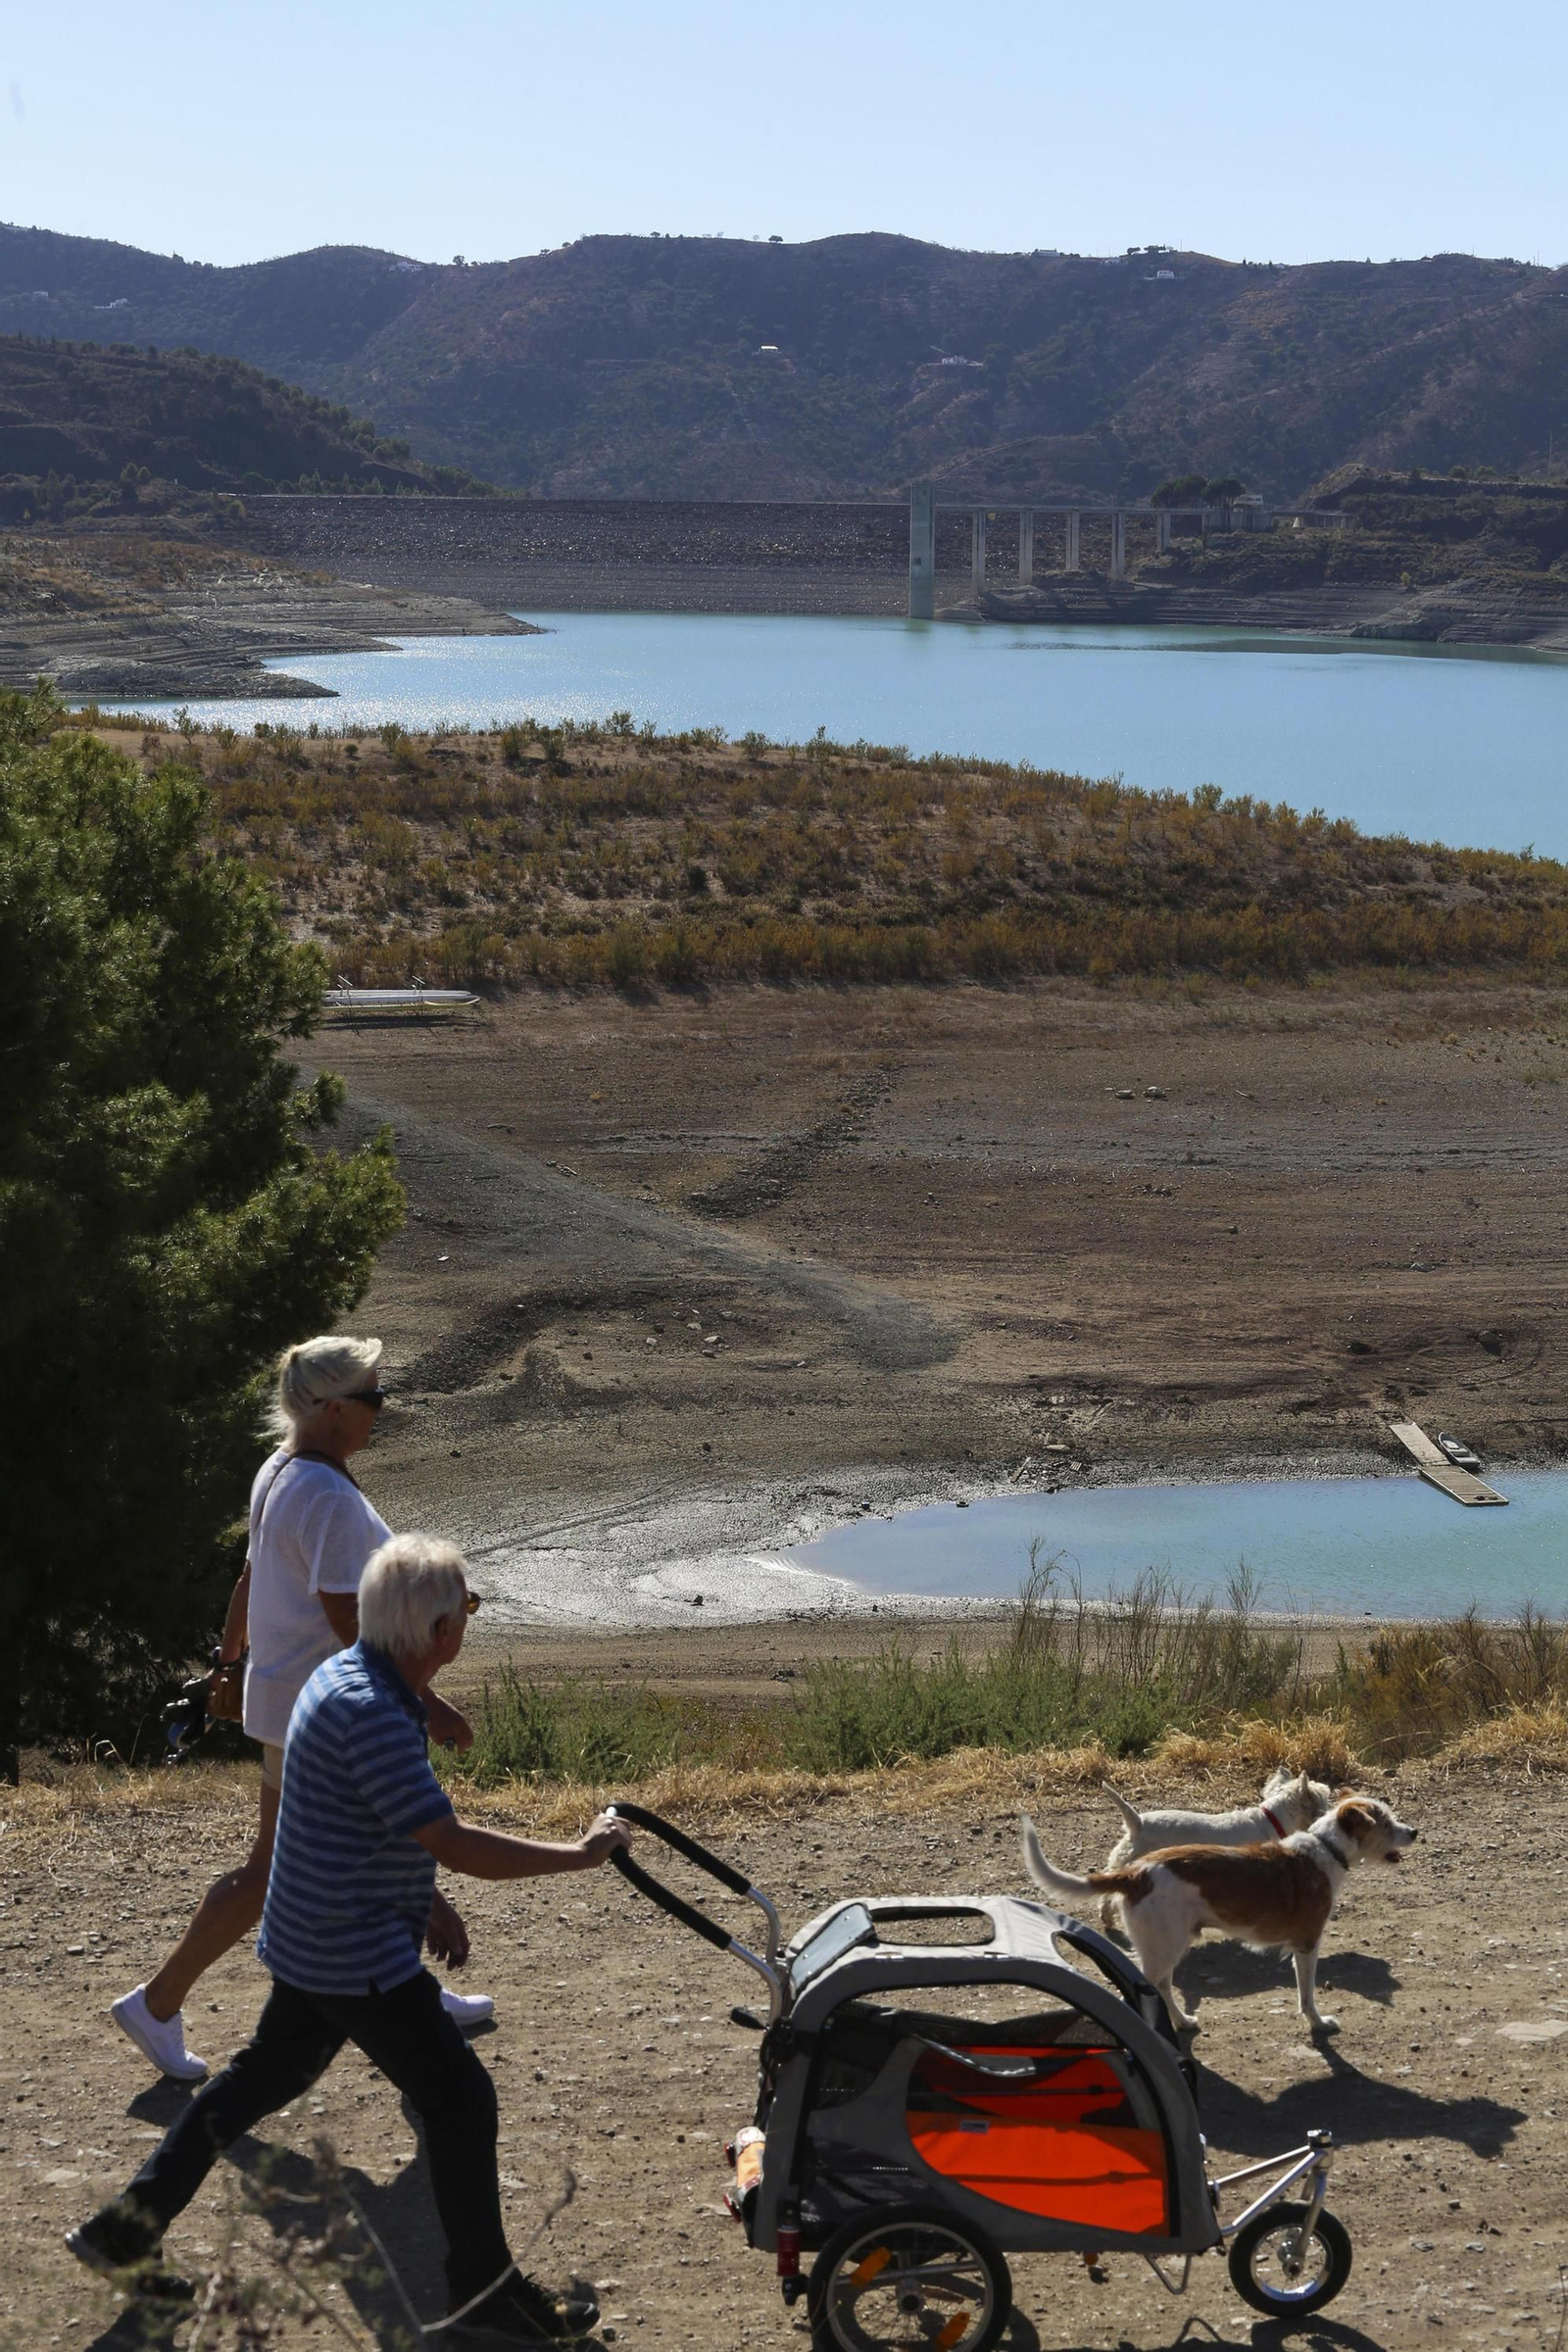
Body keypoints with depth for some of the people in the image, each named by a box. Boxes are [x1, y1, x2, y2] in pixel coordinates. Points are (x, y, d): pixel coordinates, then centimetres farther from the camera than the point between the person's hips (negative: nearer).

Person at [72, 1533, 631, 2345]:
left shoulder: (352, 1676, 6)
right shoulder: (370, 1714, -27)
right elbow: (454, 1842, -29)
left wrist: (425, 1900, 21)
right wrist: (580, 1854, -22)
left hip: (312, 1938, 10)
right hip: (358, 1957, -10)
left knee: (264, 2078, 21)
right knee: (460, 2100, -2)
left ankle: (127, 2228, 29)